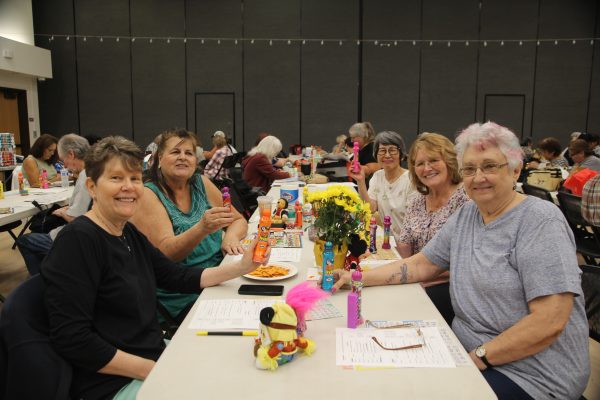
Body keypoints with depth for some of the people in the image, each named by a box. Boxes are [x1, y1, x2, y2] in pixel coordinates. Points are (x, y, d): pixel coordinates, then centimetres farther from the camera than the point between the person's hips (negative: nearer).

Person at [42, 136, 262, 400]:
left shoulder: (129, 233, 5)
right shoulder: (77, 240, -19)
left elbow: (179, 277, 11)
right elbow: (71, 340, -23)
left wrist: (241, 267, 0)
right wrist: (152, 371, -19)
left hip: (158, 356, 8)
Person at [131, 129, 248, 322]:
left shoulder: (201, 184, 8)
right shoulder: (148, 195, -6)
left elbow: (238, 220, 13)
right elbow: (166, 253, -17)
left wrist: (231, 236, -10)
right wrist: (202, 228, -35)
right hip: (181, 300, -5)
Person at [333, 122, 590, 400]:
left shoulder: (541, 221, -17)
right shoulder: (465, 216, 5)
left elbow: (549, 322, -22)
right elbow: (420, 265, 9)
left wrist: (479, 357, -21)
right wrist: (358, 278, -1)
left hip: (530, 375, -6)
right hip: (468, 350, 6)